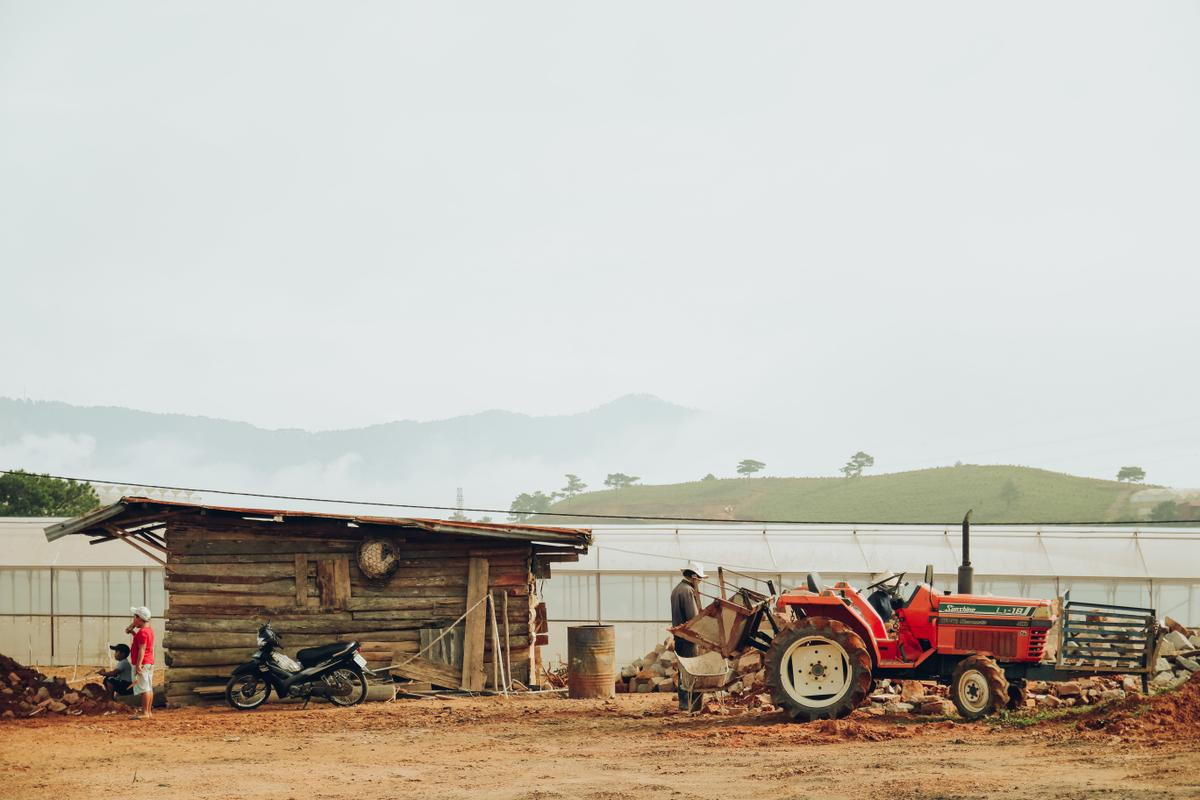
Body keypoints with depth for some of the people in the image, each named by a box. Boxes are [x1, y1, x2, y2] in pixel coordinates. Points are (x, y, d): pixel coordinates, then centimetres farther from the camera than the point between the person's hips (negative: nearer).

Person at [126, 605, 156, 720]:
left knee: (144, 688, -11)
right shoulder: (149, 630, 14)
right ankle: (148, 712, 17)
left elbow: (142, 649, -23)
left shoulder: (142, 632, -17)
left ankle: (144, 713, -12)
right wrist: (132, 631, 17)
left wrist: (138, 665, -26)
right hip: (150, 663, 11)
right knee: (149, 688, 12)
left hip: (142, 663, -11)